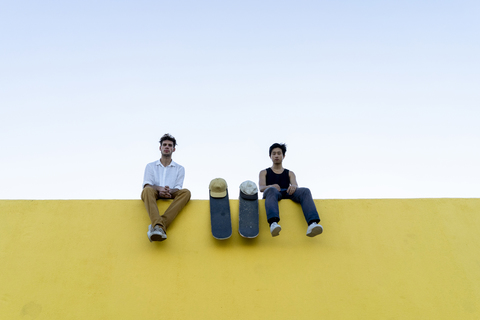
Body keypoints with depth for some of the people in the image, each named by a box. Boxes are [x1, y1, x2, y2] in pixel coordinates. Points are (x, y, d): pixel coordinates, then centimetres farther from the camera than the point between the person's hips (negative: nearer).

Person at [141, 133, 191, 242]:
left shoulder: (179, 168, 21)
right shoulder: (150, 166, 20)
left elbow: (178, 188, 6)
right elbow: (147, 185, 4)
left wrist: (169, 191, -19)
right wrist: (159, 188, -19)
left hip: (171, 197, 1)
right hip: (155, 196, -1)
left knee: (186, 192, -31)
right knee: (147, 190, -35)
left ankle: (157, 226, -49)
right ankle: (159, 226, -59)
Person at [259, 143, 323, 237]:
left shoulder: (290, 173, 30)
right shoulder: (264, 172, 25)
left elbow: (296, 186, 8)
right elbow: (261, 188, 4)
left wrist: (293, 186, -20)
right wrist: (272, 186, -21)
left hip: (288, 194, 2)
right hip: (272, 194, -2)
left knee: (305, 191, -30)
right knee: (271, 190, -40)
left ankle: (312, 224, -54)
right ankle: (273, 223, -66)